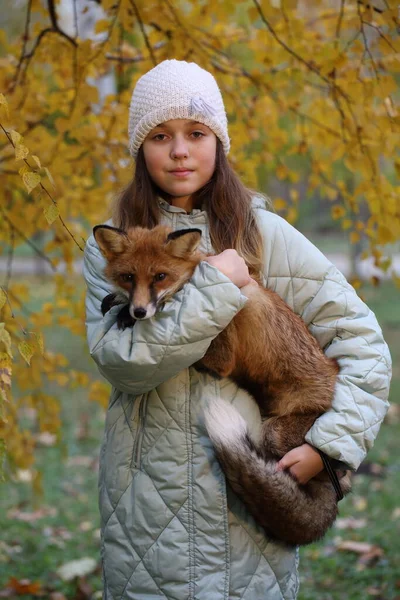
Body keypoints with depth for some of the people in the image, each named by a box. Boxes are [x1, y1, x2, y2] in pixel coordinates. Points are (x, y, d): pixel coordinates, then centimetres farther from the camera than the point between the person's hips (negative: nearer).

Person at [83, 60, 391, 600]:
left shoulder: (264, 235, -1)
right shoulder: (110, 248, 1)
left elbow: (362, 339, -1)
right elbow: (118, 361, -14)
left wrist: (329, 443, -11)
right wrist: (214, 287, -17)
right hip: (148, 501, 0)